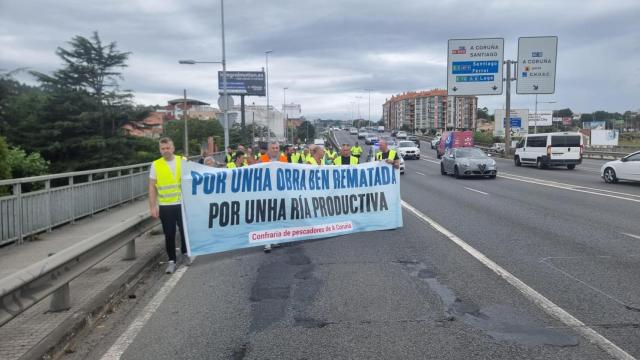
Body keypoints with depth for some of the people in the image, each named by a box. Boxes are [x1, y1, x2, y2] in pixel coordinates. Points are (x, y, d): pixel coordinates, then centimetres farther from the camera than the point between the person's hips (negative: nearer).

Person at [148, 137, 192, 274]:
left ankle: (185, 253, 33)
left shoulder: (183, 161, 1)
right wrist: (153, 207, -5)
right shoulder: (155, 165, -1)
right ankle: (171, 260, 16)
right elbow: (152, 187, 0)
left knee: (185, 231, 11)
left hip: (182, 203, 1)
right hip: (165, 206, -1)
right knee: (169, 235, 4)